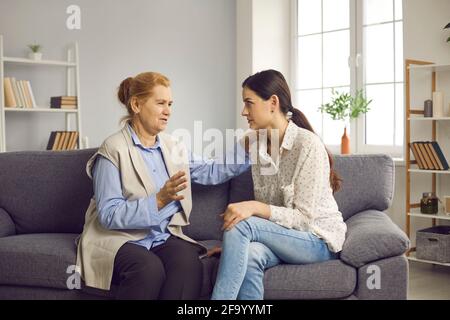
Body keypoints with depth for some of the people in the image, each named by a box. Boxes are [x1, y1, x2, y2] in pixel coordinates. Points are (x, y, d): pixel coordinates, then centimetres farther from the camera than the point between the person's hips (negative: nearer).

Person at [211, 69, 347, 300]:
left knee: (241, 226, -28)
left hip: (318, 238, -5)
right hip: (281, 236, 5)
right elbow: (263, 214, 8)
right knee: (249, 255, -31)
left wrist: (255, 207, -31)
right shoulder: (258, 147, 4)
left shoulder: (308, 144, -16)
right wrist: (233, 244, -7)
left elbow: (304, 219, -18)